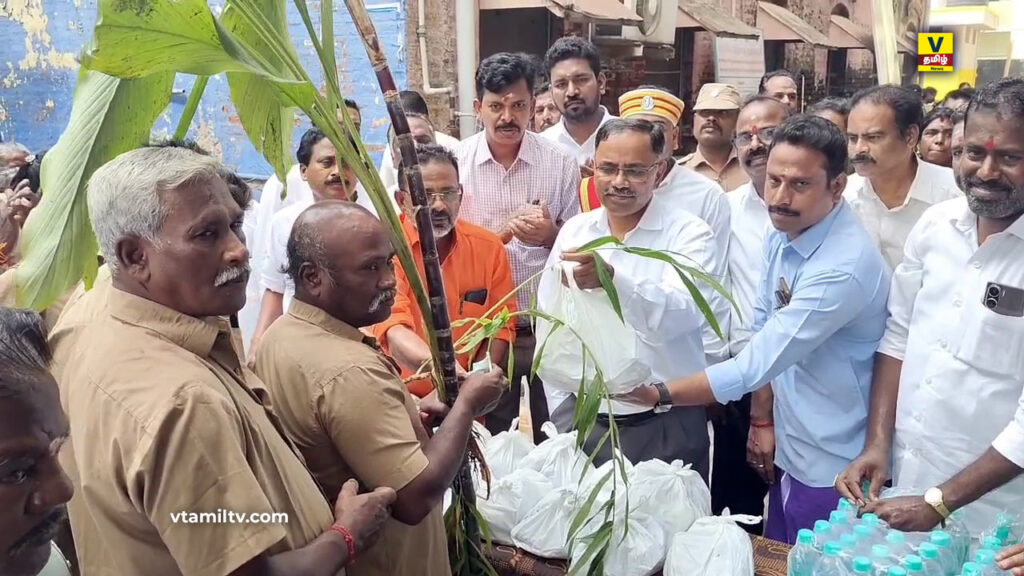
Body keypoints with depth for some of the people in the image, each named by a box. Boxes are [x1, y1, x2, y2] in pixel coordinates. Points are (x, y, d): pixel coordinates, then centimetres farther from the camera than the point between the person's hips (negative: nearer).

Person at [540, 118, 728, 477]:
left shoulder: (689, 233, -8)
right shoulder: (573, 231, 5)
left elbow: (681, 312, -26)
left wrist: (613, 279, -43)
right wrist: (561, 412, 5)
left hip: (665, 426, -3)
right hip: (583, 422, 4)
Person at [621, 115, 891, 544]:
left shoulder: (844, 266, -26)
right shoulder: (784, 233, 1)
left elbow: (758, 363, -26)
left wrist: (660, 394, -20)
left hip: (832, 472, -8)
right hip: (790, 453, 8)